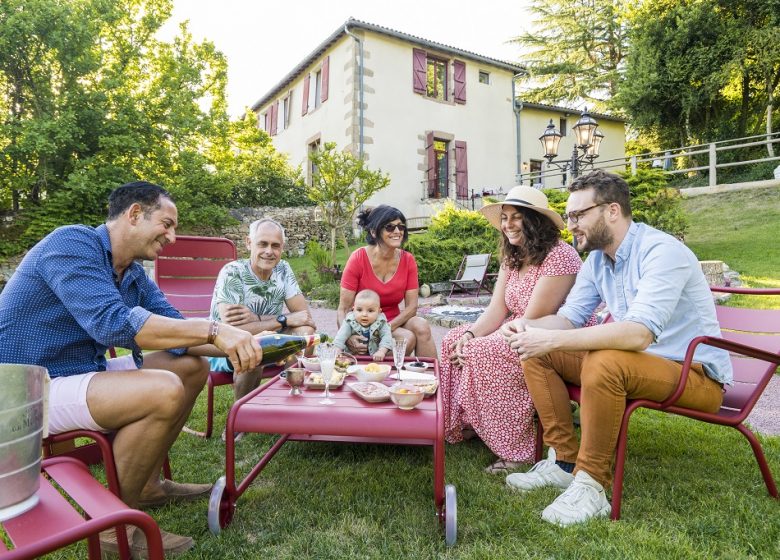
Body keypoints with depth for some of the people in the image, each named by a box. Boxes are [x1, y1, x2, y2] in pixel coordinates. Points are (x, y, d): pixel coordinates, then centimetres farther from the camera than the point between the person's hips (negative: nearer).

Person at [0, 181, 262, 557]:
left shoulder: (133, 275, 7)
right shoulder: (72, 243, -19)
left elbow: (176, 330, 4)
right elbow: (111, 323, -34)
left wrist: (235, 346, -12)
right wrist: (213, 330, -35)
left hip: (84, 372, 9)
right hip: (30, 389, -9)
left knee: (193, 367, 7)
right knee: (164, 391, -29)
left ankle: (147, 484, 16)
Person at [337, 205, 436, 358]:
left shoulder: (408, 260, -4)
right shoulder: (358, 259, -14)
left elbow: (411, 307, -7)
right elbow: (343, 309, -14)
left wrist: (388, 327, -24)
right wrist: (348, 336, -34)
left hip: (394, 323, 4)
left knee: (421, 326, -26)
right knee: (407, 338, -27)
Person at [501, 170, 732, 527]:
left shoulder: (662, 252, -23)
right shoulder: (598, 258, 3)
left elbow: (638, 333, -35)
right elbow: (570, 317, 5)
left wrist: (552, 339, -38)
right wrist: (530, 326, -17)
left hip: (697, 374, -8)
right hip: (634, 361, 8)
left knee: (604, 362, -37)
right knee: (537, 354, -3)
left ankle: (591, 485, -19)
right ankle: (565, 461, 2)